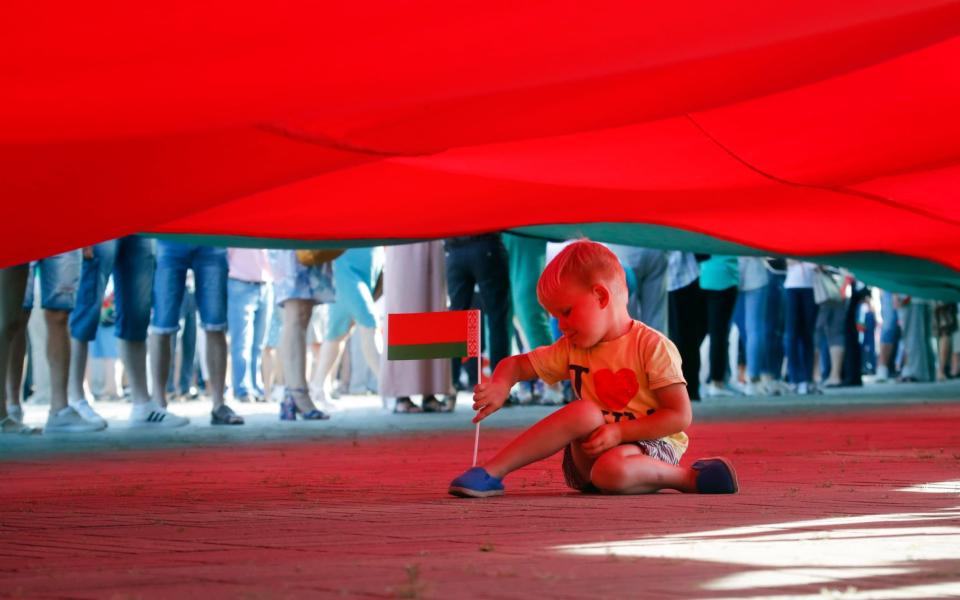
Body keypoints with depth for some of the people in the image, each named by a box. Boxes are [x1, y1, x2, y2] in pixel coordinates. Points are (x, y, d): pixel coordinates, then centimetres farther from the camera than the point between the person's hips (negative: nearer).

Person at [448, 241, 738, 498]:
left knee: (611, 470, -40)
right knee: (584, 412, -28)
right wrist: (500, 386, -10)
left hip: (650, 446, -5)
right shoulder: (572, 349, 10)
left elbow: (680, 416, -13)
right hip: (590, 456, 5)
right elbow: (515, 365, 15)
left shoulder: (653, 346, -9)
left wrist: (620, 432, -20)